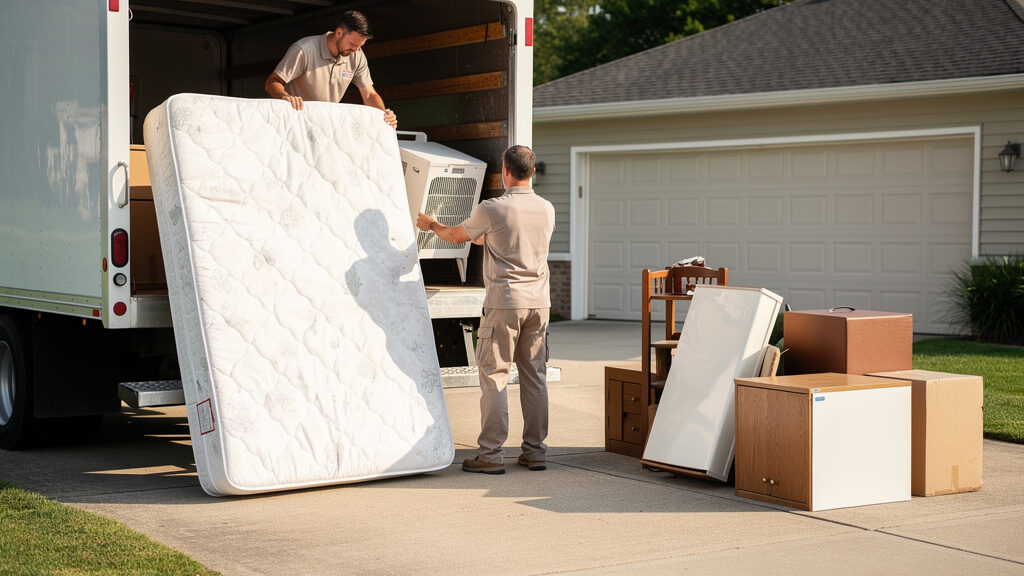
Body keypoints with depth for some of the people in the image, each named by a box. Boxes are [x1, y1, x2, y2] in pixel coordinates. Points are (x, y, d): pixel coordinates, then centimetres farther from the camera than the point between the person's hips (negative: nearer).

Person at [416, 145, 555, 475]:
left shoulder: (491, 210, -9)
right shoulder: (547, 210, 7)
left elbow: (456, 236, 9)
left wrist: (431, 224, 30)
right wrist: (481, 237, 42)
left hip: (504, 302, -5)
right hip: (539, 301, 5)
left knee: (494, 376, -1)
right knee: (534, 376, 8)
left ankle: (490, 454, -2)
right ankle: (534, 451, 11)